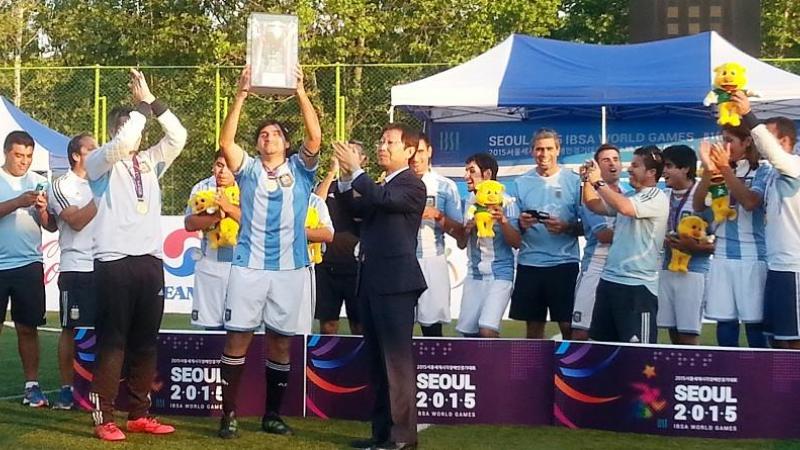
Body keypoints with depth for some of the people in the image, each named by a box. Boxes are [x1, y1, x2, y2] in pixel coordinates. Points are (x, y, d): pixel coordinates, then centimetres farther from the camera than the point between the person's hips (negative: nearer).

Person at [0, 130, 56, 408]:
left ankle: (32, 386, 11)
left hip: (29, 265, 2)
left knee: (28, 328, 6)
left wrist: (43, 210, -14)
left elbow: (51, 227, 5)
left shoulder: (39, 182, 8)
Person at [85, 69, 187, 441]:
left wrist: (151, 101, 1)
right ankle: (104, 418, 3)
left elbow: (178, 136, 5)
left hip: (150, 261, 5)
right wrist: (141, 104, -6)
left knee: (145, 342, 9)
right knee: (112, 342, -3)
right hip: (113, 262, -5)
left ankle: (139, 414, 17)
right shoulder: (99, 162, 3)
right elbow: (123, 142, -17)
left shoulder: (150, 161, 17)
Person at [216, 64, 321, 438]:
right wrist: (241, 95, -16)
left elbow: (315, 136, -7)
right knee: (238, 337, -2)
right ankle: (229, 413, 5)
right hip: (249, 265, -1)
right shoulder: (248, 169, 7)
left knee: (281, 341, 7)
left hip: (290, 267, 1)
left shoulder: (300, 168, 8)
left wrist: (301, 92, -14)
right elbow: (226, 141, -9)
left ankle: (272, 414, 18)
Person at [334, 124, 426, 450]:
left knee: (397, 359, -6)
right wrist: (346, 178, 0)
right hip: (372, 280, 9)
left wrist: (357, 171, -20)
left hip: (395, 281, -9)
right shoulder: (381, 186, 20)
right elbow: (357, 210, 11)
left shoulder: (412, 185, -7)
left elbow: (384, 200, -24)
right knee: (376, 361, 12)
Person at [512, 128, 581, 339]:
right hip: (529, 264, 2)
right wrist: (521, 224, -13)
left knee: (568, 325, 0)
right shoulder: (521, 183, 6)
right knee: (534, 326, 8)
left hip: (564, 264, -2)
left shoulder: (574, 181, 1)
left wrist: (566, 227, -18)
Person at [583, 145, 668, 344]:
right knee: (602, 342, 13)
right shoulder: (628, 196, 14)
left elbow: (625, 208, -27)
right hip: (609, 279, 8)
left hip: (637, 285, -8)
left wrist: (599, 182, -17)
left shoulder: (657, 198, -11)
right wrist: (588, 180, 5)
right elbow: (594, 205, 21)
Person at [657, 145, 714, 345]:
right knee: (673, 333, 10)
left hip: (692, 272, -6)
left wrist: (695, 247, -21)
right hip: (667, 269, 6)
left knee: (688, 336, -4)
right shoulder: (664, 196, 10)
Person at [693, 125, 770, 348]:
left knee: (754, 321, -1)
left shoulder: (763, 170, 0)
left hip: (752, 257, -4)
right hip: (722, 256, 4)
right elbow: (699, 206, 2)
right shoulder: (719, 172, 11)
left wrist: (725, 169, -15)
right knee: (725, 320, 5)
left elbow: (750, 202, -17)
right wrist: (707, 170, -11)